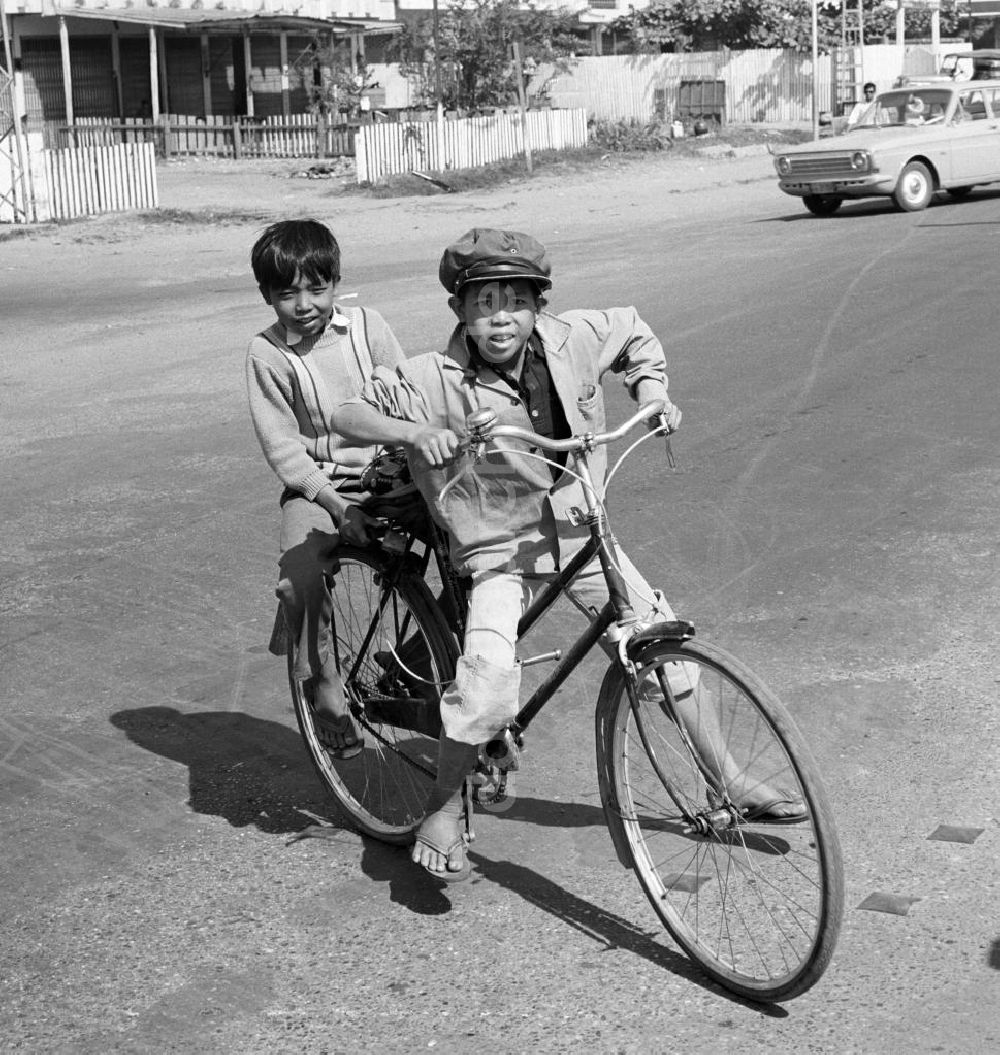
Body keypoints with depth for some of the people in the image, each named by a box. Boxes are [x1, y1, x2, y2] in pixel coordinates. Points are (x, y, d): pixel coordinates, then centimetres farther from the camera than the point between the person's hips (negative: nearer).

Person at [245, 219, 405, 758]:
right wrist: (336, 504, -19)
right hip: (316, 485, -2)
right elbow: (282, 445, -8)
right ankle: (323, 687, -9)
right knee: (299, 579, -28)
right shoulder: (266, 353, -5)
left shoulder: (366, 325, 1)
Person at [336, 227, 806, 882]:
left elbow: (635, 332, 12)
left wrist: (653, 396, -2)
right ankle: (444, 811, -1)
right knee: (490, 678, -25)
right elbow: (349, 416, -16)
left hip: (579, 530, 4)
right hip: (500, 547, -4)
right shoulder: (435, 380, -19)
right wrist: (416, 433, -31)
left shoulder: (572, 341, -9)